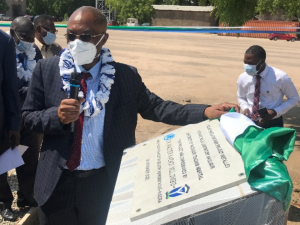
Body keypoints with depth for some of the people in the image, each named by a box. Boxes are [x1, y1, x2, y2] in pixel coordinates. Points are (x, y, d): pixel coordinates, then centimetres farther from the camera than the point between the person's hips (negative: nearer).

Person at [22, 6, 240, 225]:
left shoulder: (126, 76, -8)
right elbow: (29, 116, -2)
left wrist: (206, 112, -21)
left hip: (105, 182, 0)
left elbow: (155, 107, -8)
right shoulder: (47, 69, -6)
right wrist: (57, 116, -24)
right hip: (57, 181, 1)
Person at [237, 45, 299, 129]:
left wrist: (275, 112, -18)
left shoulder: (280, 77, -17)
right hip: (250, 122, 2)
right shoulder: (242, 78, -7)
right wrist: (245, 108, -11)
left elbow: (294, 98, -4)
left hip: (273, 124, -2)